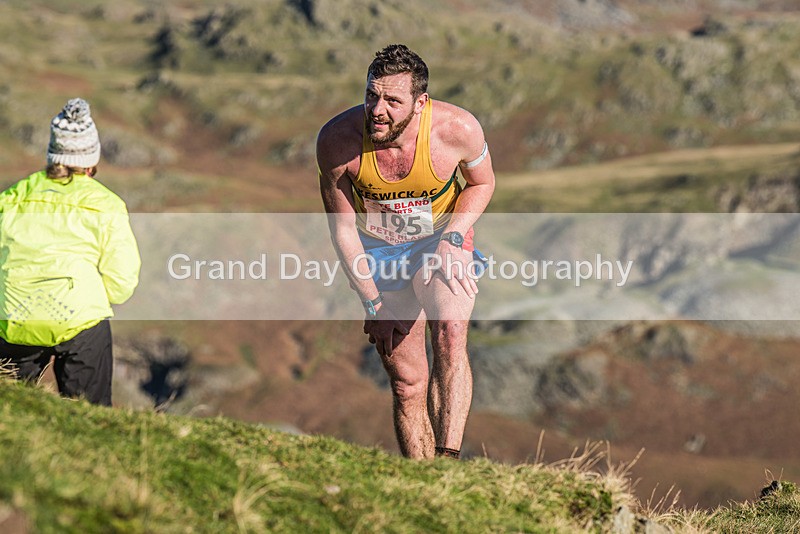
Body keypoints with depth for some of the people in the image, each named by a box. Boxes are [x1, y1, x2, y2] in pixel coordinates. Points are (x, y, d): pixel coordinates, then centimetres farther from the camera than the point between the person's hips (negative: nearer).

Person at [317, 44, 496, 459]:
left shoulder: (458, 129, -25)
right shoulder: (337, 140, -24)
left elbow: (482, 183, -1)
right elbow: (342, 228, -10)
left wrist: (453, 237, -17)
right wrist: (372, 302, -10)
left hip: (443, 240, -1)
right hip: (378, 251, 1)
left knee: (450, 335, -29)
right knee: (407, 382, 1)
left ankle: (449, 458, -33)